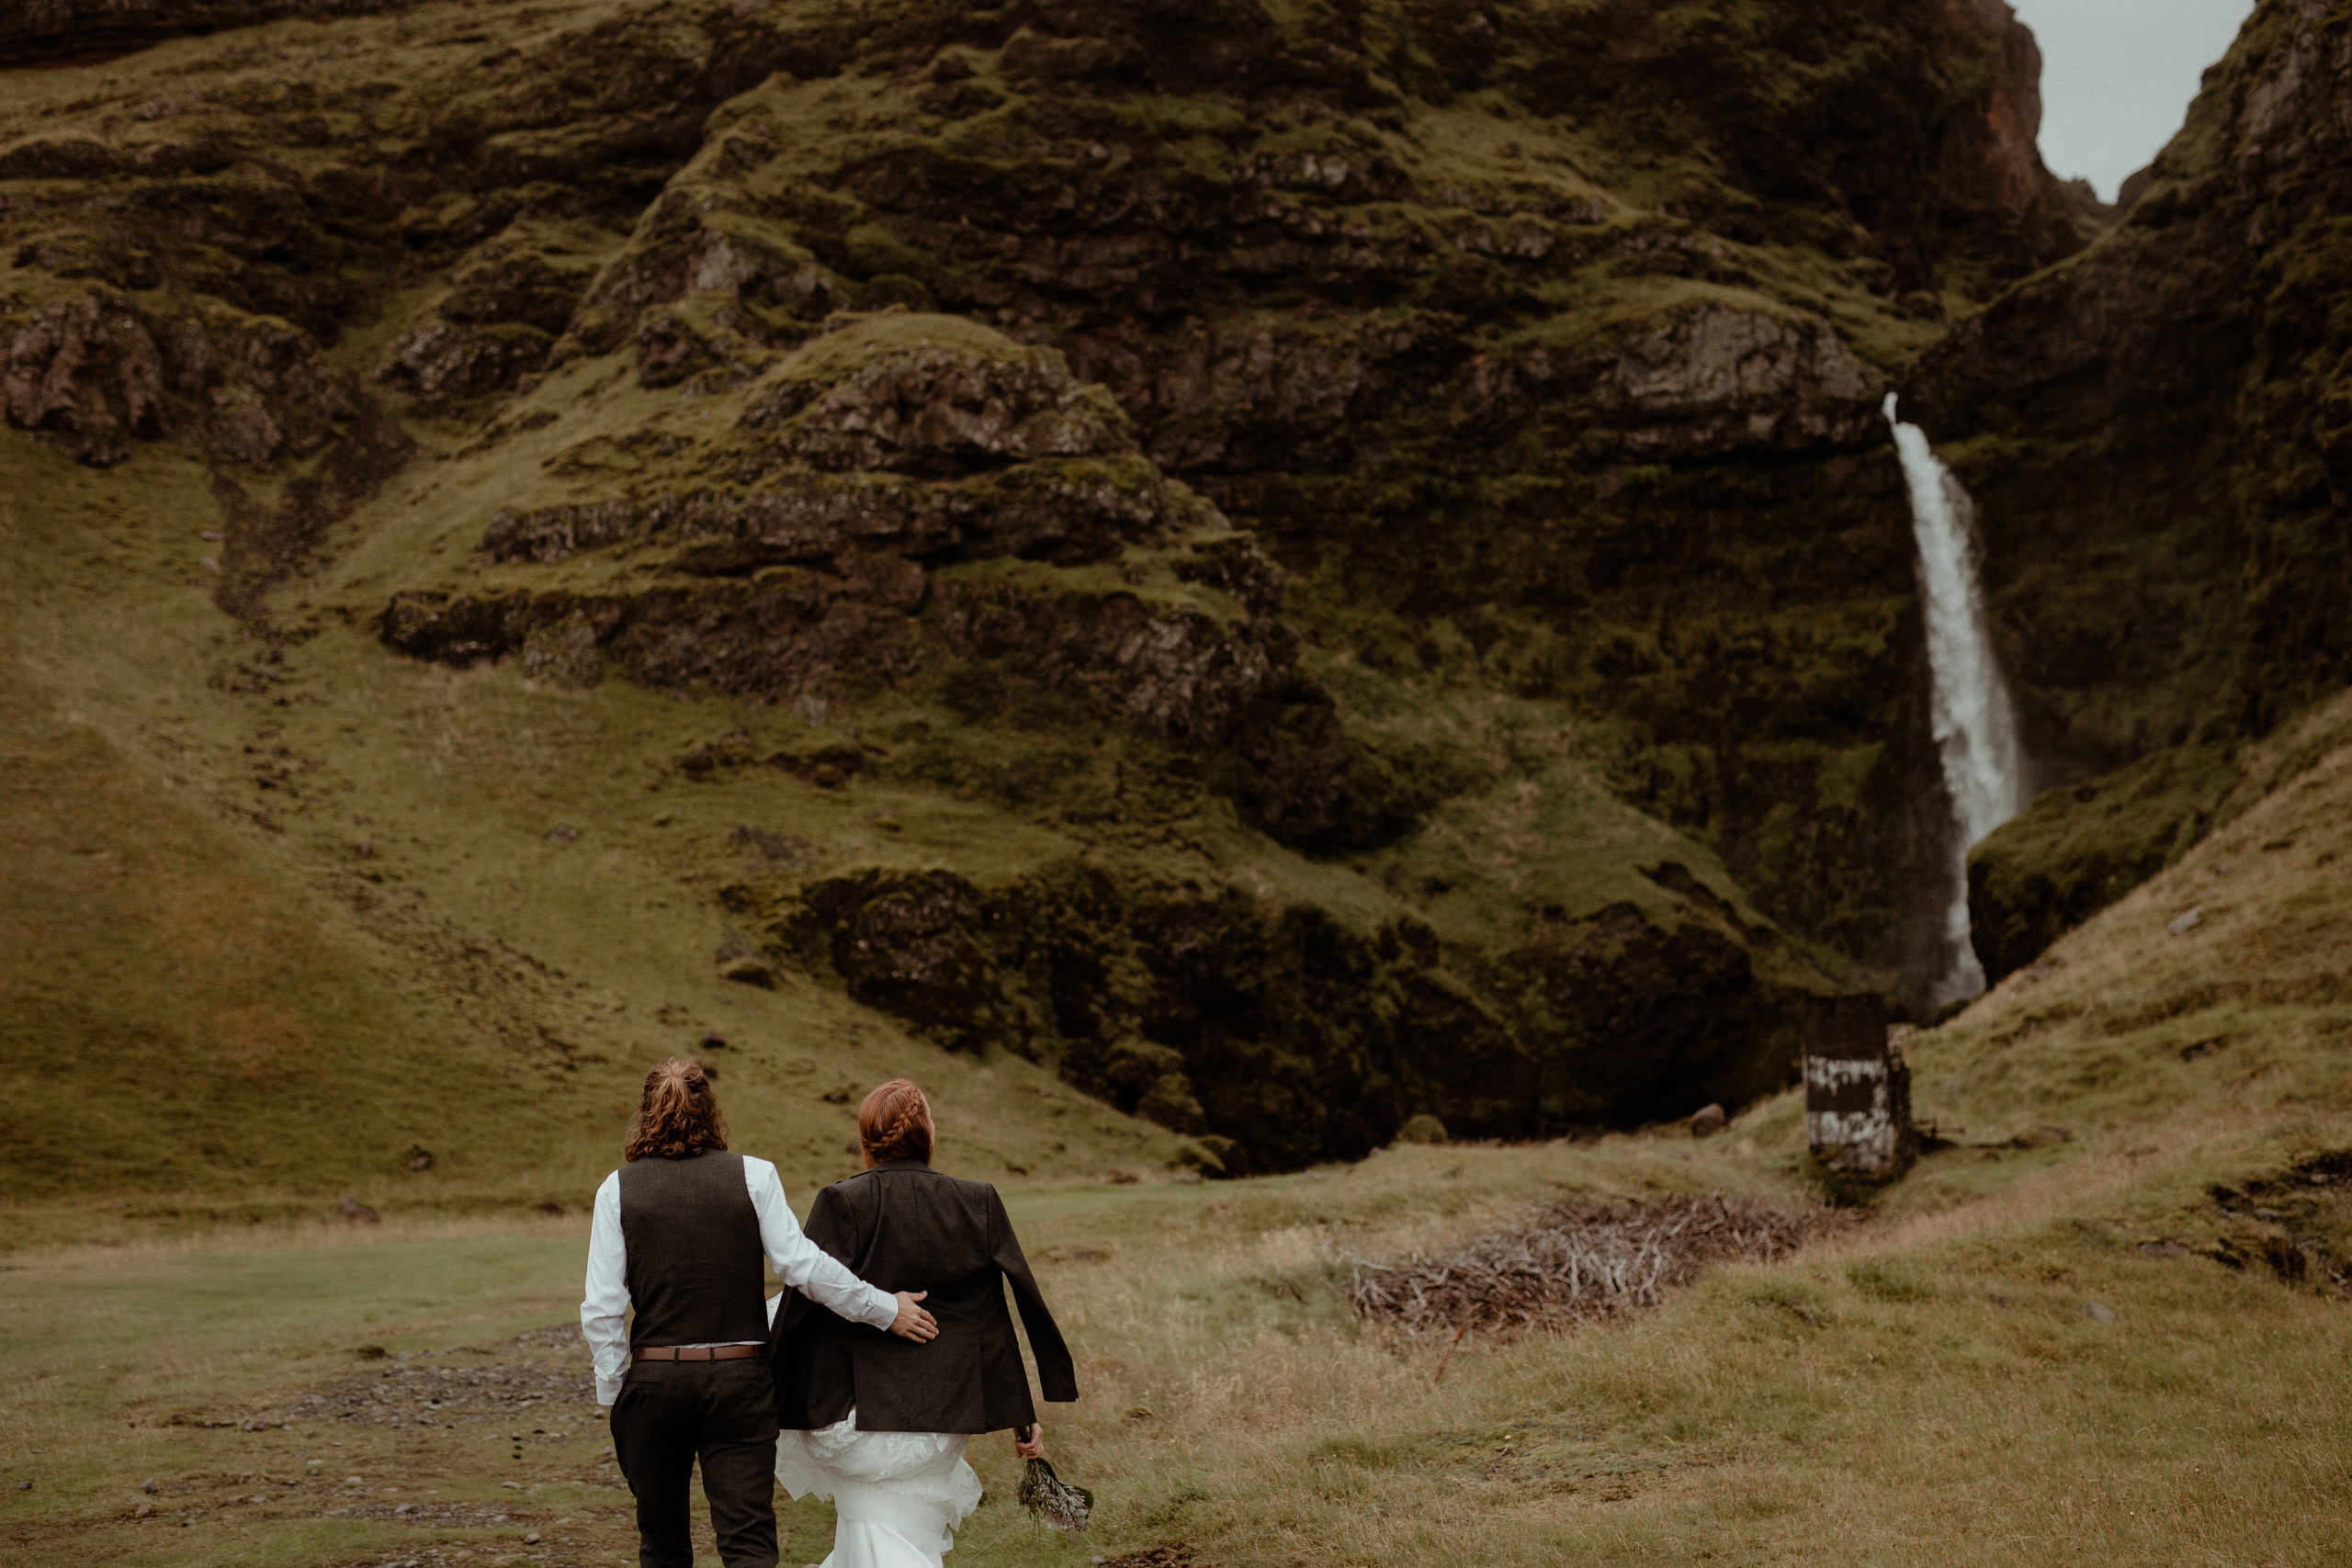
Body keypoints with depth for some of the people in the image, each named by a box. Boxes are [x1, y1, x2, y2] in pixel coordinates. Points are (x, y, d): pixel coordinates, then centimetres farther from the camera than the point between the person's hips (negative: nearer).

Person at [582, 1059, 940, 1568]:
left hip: (654, 1378, 1)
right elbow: (802, 1265, -8)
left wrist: (614, 1393, 7)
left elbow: (601, 1310, -3)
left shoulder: (618, 1188, 1)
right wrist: (886, 1309, 1)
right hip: (740, 1378, -1)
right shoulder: (754, 1176, 0)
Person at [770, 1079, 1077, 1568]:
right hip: (939, 1426, 4)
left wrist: (769, 1405, 2)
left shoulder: (841, 1204, -9)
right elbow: (1019, 1315, 1)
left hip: (855, 1416, -4)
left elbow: (800, 1306, -9)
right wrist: (1025, 1417, 8)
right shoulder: (978, 1205, -2)